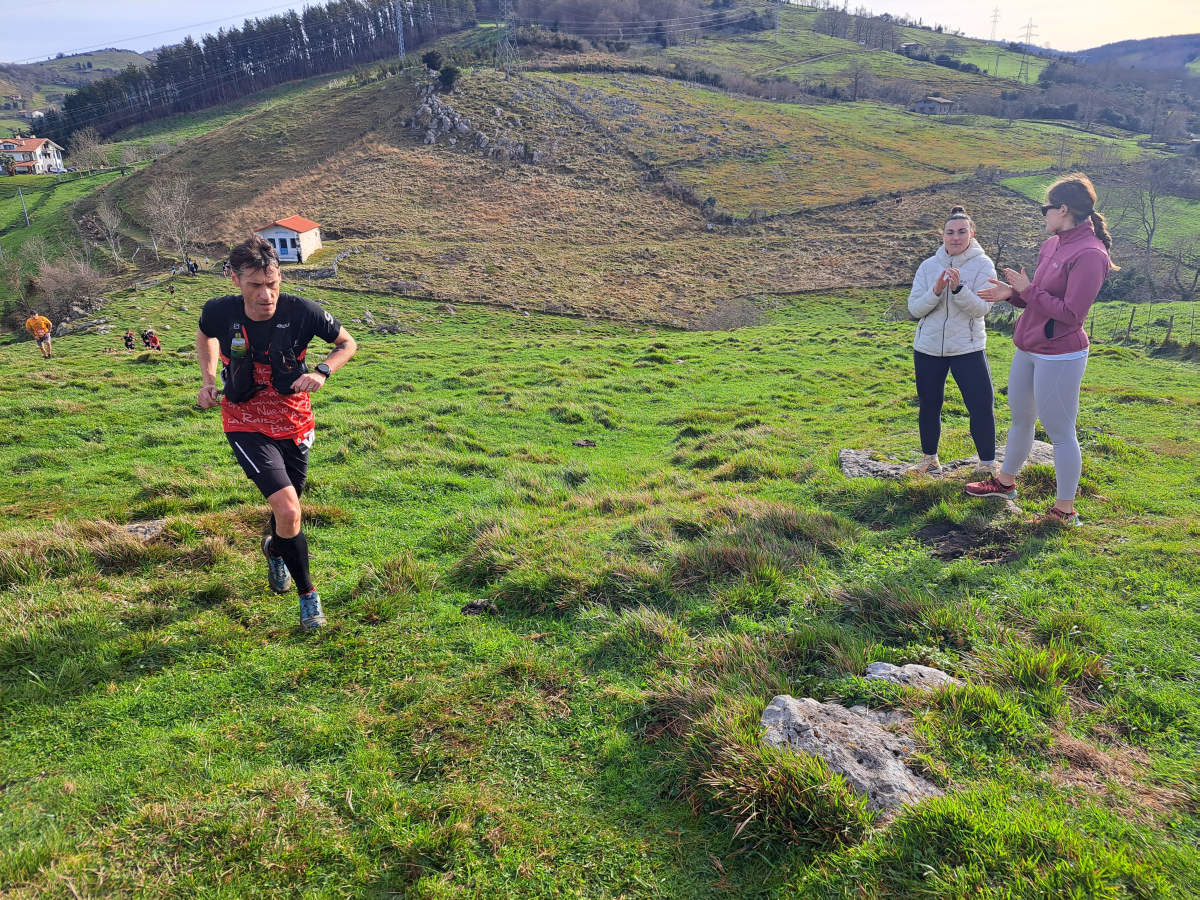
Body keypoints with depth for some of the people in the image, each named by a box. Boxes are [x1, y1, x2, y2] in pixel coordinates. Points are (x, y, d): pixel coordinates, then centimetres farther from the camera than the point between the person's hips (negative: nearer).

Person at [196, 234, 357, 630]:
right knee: (288, 509, -18)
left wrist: (321, 372, -21)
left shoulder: (301, 311, -20)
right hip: (246, 425, -2)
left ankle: (274, 548, 58)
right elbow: (205, 335, 10)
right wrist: (208, 380, -4)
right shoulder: (219, 312, -17)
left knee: (286, 505, 20)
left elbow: (347, 343, -3)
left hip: (294, 422, 2)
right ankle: (307, 592, 4)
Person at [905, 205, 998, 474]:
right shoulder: (928, 266, 2)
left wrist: (958, 288, -31)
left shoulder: (983, 265, -6)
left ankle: (988, 464, 15)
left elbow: (980, 308, -15)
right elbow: (915, 308, -3)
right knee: (929, 406, 14)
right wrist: (936, 291, -20)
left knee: (982, 407, -3)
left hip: (967, 348, -3)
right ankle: (929, 458, 32)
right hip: (928, 348, 3)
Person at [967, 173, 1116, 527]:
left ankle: (1065, 510, 16)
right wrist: (1013, 293, 0)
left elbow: (1070, 313, -24)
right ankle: (1005, 482, 43)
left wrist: (1027, 289, -19)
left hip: (1059, 356, -9)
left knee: (1060, 431, 2)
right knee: (1020, 418, 23)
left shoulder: (1089, 254, -21)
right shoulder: (1052, 244, 6)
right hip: (1028, 349, 9)